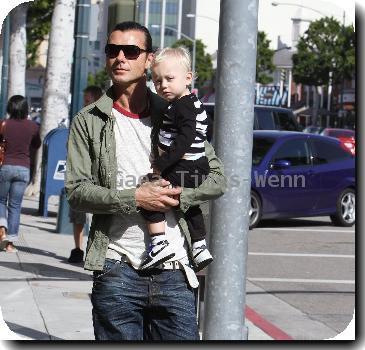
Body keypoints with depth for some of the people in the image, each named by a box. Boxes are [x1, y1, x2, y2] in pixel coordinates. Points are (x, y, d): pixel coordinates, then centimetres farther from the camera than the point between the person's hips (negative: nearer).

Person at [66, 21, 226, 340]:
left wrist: (178, 196, -9)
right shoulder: (89, 121, 6)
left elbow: (218, 178, 9)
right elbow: (77, 191, -3)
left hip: (174, 272, 2)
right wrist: (133, 198, -16)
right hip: (117, 271, -1)